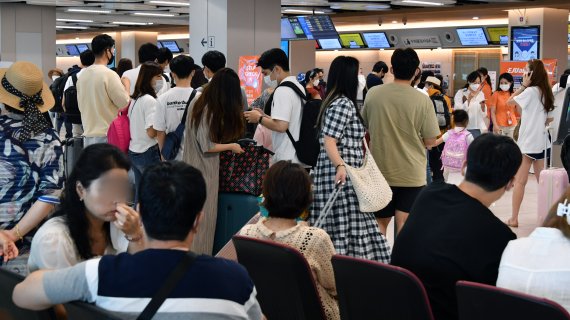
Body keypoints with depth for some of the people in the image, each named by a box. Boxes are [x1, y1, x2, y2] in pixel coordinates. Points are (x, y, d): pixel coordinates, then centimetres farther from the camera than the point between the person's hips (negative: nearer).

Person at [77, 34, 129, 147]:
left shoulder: (83, 75, 9)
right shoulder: (109, 74, -15)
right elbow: (124, 103, -12)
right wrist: (126, 85, 5)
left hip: (88, 133, 8)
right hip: (107, 134, -7)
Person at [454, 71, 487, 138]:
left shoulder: (481, 94, 8)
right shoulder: (460, 93, -3)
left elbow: (484, 115, 9)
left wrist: (483, 106, -11)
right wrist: (468, 99, -17)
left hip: (478, 129, 3)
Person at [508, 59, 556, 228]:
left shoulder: (530, 91, -13)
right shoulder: (546, 93, 9)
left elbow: (509, 102, -9)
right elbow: (550, 118, 14)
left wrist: (524, 85, -8)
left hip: (527, 142, -7)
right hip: (541, 141, 7)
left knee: (520, 181, -4)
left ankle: (514, 218, -3)